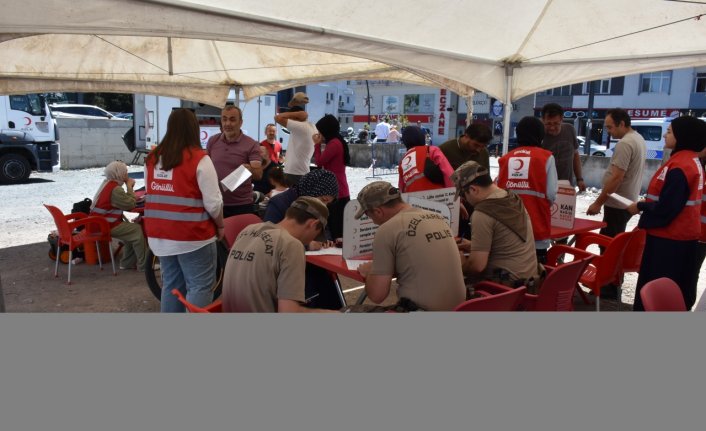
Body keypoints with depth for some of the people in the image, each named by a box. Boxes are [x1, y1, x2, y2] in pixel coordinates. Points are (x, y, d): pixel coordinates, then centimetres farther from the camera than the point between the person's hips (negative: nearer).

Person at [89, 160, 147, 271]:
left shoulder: (107, 183, 11)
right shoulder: (115, 189, -21)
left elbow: (123, 201, 14)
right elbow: (131, 204, -19)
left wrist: (128, 187, 2)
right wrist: (129, 186, -8)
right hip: (107, 225, -11)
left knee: (131, 230, 16)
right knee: (137, 230, -13)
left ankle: (127, 262, 18)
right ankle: (143, 265, -8)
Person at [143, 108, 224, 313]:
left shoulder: (152, 158, 5)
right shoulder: (199, 158, -12)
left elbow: (152, 196, 11)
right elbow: (213, 204, -14)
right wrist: (220, 226, 3)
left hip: (160, 235, 6)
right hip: (193, 236, -6)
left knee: (171, 285, 16)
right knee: (199, 287, 2)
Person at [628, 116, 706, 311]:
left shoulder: (679, 166, -21)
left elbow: (666, 208, -23)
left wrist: (640, 206, -8)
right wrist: (645, 205, 8)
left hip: (669, 238, -10)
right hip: (682, 236, 10)